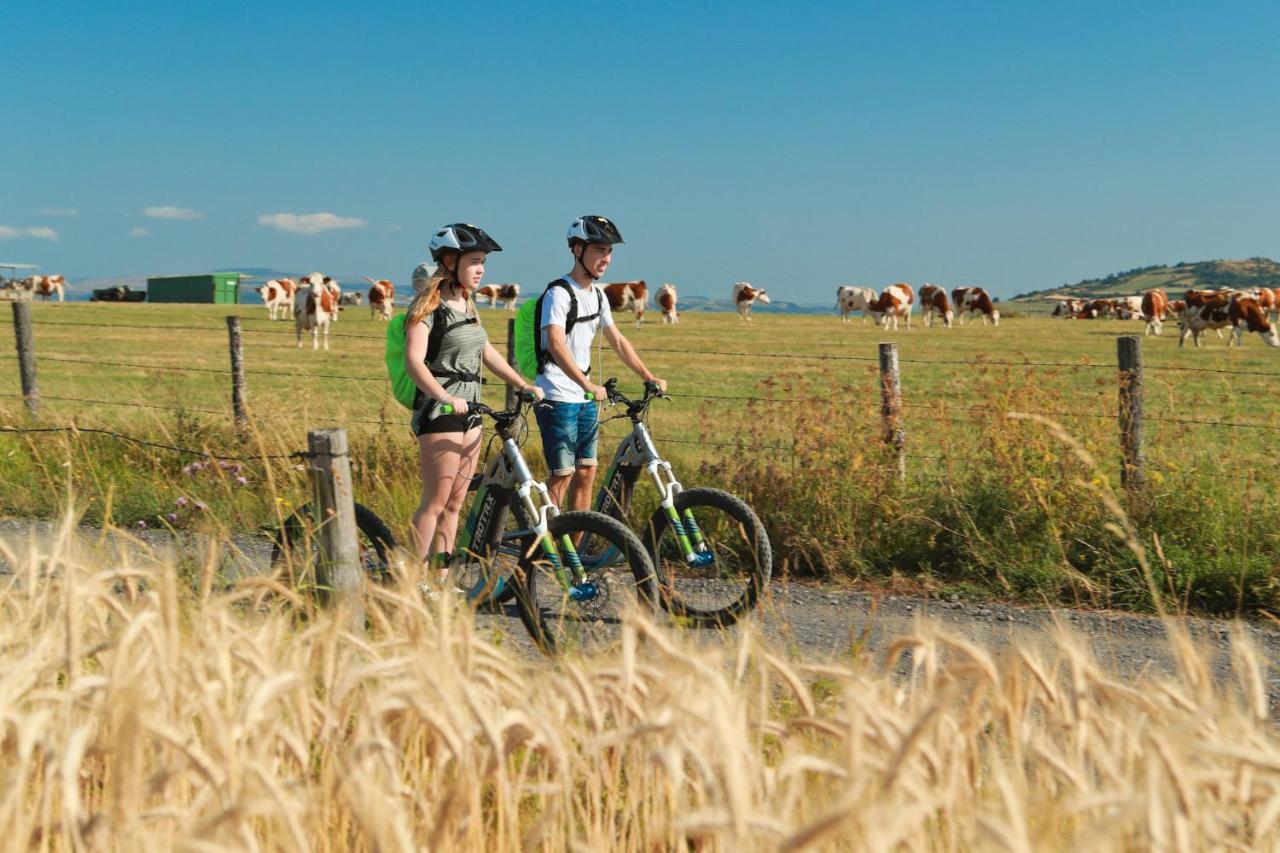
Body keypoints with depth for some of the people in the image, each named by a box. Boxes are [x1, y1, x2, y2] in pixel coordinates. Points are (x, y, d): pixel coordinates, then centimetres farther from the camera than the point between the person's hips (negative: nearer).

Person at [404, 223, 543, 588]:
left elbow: (487, 352, 23)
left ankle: (441, 581, 14)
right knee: (435, 502, -8)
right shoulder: (429, 305, -12)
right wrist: (446, 398, -35)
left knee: (455, 503, 9)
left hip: (468, 410, 9)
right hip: (439, 411, -8)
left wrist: (524, 385, 17)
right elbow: (414, 361, -22)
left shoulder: (466, 304, 14)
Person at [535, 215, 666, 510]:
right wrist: (589, 385, -40)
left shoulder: (598, 295, 12)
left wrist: (650, 378, 13)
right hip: (557, 397, -8)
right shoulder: (559, 294, -15)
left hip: (585, 399, 8)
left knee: (586, 472, 7)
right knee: (562, 474, -8)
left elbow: (617, 341, 20)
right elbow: (556, 345, -28)